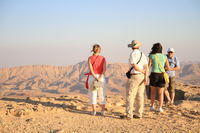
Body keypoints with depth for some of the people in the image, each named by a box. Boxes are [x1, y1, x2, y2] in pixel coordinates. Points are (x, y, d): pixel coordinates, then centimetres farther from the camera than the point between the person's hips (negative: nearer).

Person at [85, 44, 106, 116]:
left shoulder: (90, 58, 0)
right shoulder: (103, 58, 3)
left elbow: (91, 69, -11)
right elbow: (104, 69, -10)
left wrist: (96, 78, -14)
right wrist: (100, 78, -16)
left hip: (92, 77, -1)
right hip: (101, 77, 1)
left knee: (93, 94, 6)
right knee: (102, 94, 9)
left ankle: (94, 111, 5)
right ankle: (103, 111, 8)